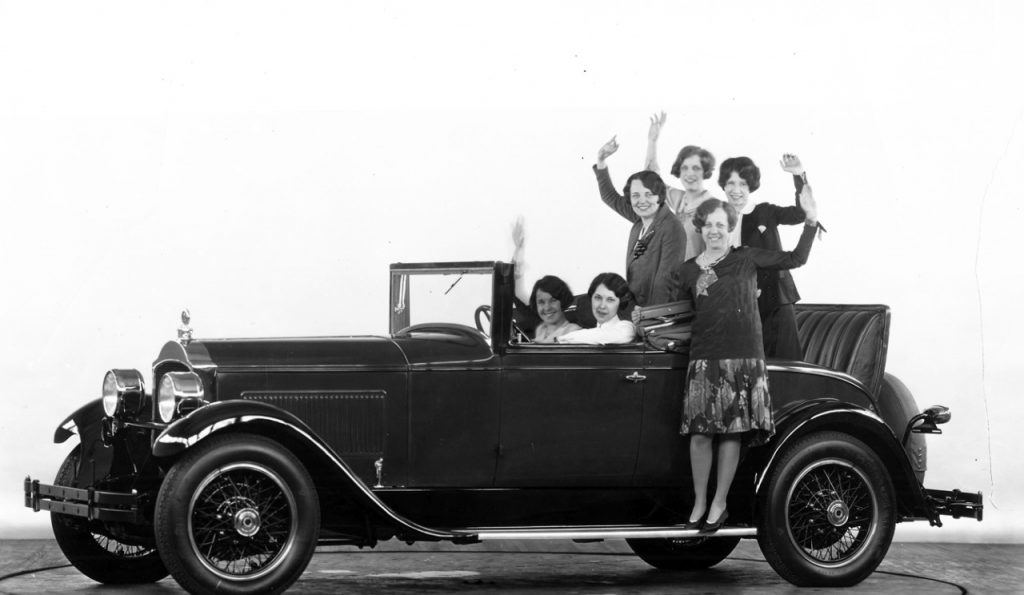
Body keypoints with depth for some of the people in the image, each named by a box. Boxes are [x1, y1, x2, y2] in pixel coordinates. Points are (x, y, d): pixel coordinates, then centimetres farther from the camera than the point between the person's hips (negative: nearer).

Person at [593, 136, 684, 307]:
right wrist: (601, 161, 15)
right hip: (634, 307, 7)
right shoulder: (640, 220, 6)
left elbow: (665, 280, -20)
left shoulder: (671, 228, -16)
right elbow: (612, 197, 23)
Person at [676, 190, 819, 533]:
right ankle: (699, 504, 8)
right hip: (704, 359, 1)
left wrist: (811, 221, -2)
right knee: (700, 433, -4)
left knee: (732, 431, -2)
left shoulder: (747, 259, 6)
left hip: (744, 357, -1)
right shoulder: (687, 272, 10)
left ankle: (719, 505, 7)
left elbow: (796, 259, 5)